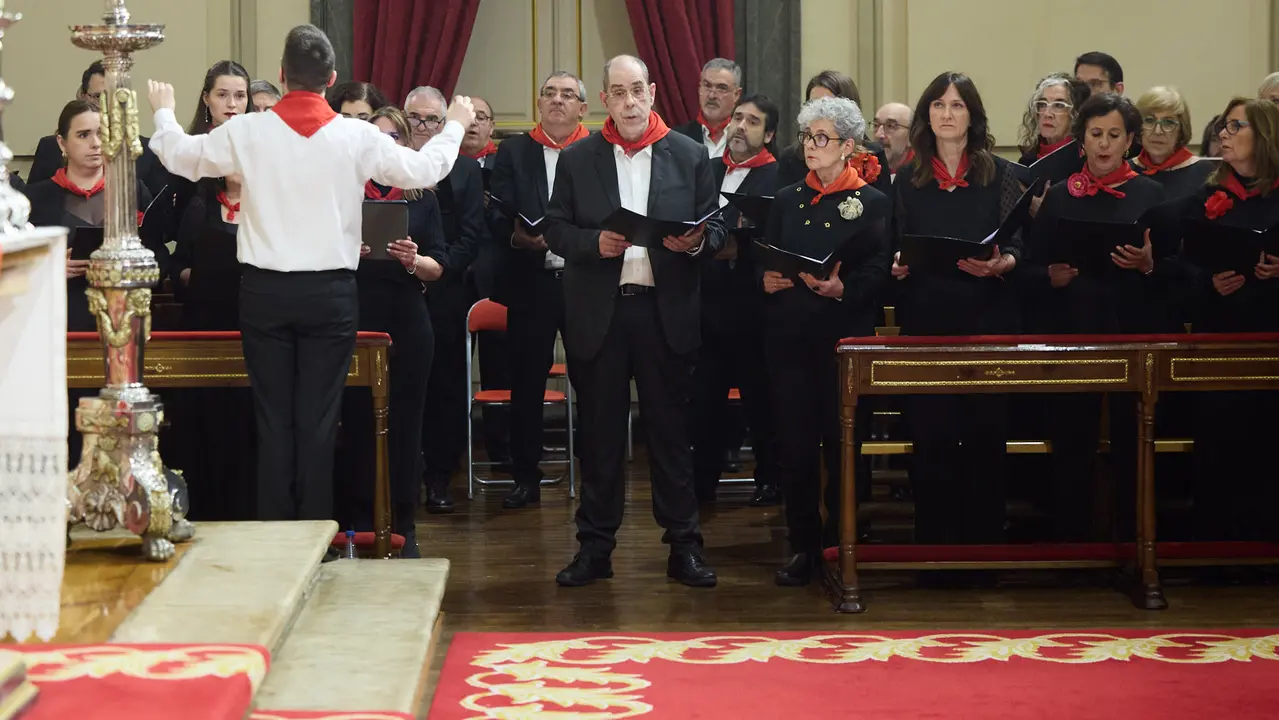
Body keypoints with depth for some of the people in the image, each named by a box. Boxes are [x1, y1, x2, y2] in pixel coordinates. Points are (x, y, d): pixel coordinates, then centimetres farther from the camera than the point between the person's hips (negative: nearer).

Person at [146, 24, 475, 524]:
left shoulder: (248, 132, -6)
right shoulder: (357, 137, -7)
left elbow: (179, 155, 9)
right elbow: (426, 169, 6)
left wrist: (164, 112, 30)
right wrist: (455, 126, 25)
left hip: (265, 291, 1)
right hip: (331, 293, 0)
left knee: (273, 417, 6)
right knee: (319, 420, 4)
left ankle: (273, 529, 8)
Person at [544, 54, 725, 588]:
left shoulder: (690, 156, 6)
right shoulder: (577, 159, 7)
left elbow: (716, 229, 7)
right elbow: (556, 230, 4)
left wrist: (697, 240, -15)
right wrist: (595, 243, -14)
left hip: (666, 310, 0)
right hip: (598, 313, 1)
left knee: (671, 429, 3)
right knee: (599, 433, 6)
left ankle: (684, 545, 10)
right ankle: (595, 546, 14)